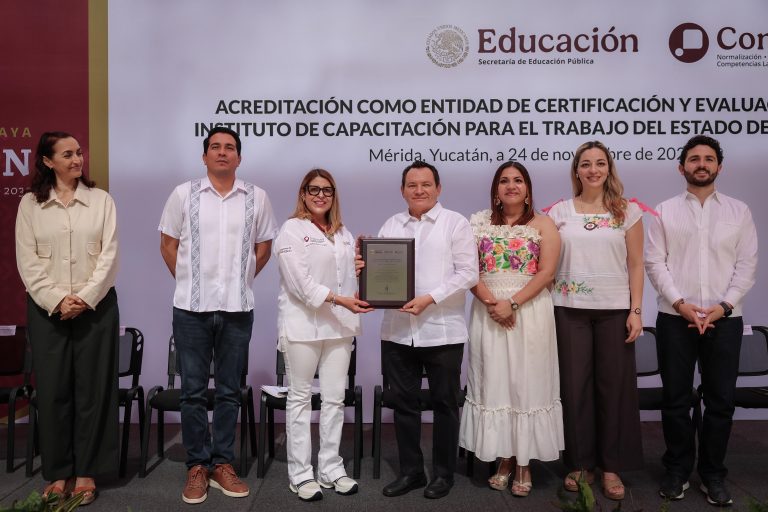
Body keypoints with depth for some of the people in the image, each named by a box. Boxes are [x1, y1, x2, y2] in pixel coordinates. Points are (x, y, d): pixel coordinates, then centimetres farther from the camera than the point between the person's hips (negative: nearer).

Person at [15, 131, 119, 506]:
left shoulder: (101, 200, 4)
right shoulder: (30, 204, 6)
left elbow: (109, 254, -2)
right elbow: (27, 261, 0)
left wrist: (85, 298, -12)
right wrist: (57, 300, -12)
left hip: (96, 306, 0)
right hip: (47, 308, 1)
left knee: (92, 387, 3)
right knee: (52, 389, 5)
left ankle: (86, 472, 15)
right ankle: (58, 472, 18)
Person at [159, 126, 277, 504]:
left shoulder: (256, 197, 4)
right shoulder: (184, 194, 3)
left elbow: (263, 247, 12)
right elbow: (167, 244, 8)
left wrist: (242, 280, 9)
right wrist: (189, 284, 7)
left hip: (237, 308, 1)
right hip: (191, 307, 0)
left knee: (229, 391, 9)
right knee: (193, 391, 5)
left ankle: (222, 464, 21)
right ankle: (197, 466, 18)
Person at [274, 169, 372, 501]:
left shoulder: (344, 234, 17)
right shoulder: (292, 230, -2)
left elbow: (351, 278, 13)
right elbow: (301, 283, -13)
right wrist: (340, 300, -20)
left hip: (338, 325, 5)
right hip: (303, 325, -5)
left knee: (334, 399, 7)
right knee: (301, 399, 4)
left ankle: (331, 469, 18)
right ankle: (301, 474, 12)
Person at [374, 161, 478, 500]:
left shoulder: (455, 223, 0)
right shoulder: (390, 226, 13)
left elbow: (467, 273, -7)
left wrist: (429, 299, -17)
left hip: (442, 331, -3)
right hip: (397, 330, 4)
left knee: (444, 404, 8)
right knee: (403, 403, 10)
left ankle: (443, 473, 24)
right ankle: (410, 471, 26)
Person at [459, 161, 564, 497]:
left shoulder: (543, 224, 3)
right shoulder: (480, 223, 8)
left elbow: (546, 272, -6)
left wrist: (512, 303, -17)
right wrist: (490, 302, -14)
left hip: (530, 312, -2)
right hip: (488, 313, 2)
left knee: (526, 383, 2)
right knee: (494, 382, 5)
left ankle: (524, 463, 14)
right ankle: (505, 458, 19)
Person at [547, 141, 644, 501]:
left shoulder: (628, 211, 5)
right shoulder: (559, 211, 6)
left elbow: (635, 264, 3)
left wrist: (636, 310, -4)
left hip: (615, 308, 0)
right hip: (570, 308, 1)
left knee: (615, 384, 4)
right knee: (574, 384, 4)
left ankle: (612, 466, 17)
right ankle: (580, 463, 18)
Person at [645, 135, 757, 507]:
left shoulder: (739, 211, 8)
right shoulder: (665, 211, 6)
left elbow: (747, 264, 3)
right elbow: (654, 262, -1)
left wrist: (723, 306, -10)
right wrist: (681, 303, -12)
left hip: (724, 319, 1)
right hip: (675, 318, -1)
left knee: (721, 400, 6)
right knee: (675, 399, 6)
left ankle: (713, 474, 21)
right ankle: (677, 470, 20)